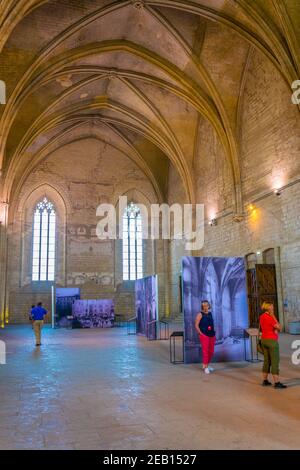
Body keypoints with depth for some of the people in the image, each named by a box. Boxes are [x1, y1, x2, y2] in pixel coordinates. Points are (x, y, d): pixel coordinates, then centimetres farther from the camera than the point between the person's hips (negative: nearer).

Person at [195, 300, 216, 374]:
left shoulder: (210, 313, 11)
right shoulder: (200, 314, -6)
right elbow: (196, 325, -8)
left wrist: (213, 332, 12)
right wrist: (201, 333, -12)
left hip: (212, 335, 6)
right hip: (204, 335, -6)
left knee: (211, 351, 11)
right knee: (205, 351, -8)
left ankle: (207, 365, 28)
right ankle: (205, 367, 4)